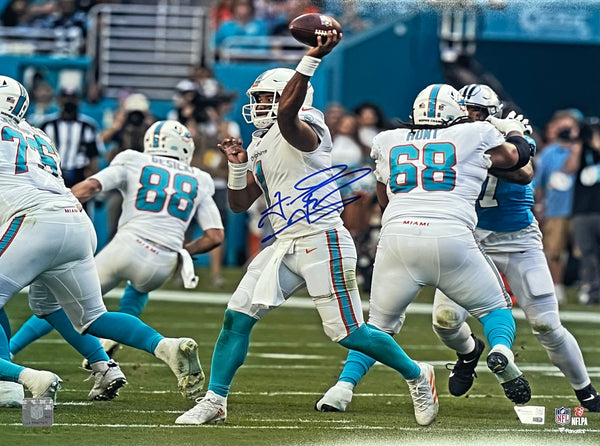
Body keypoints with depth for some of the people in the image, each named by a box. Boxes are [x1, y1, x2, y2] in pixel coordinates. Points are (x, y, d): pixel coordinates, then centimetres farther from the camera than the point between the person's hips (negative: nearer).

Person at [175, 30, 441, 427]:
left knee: (348, 332, -4)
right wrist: (238, 166, 2)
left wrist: (312, 59, -40)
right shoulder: (262, 146, 17)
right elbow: (240, 203, 19)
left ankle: (417, 376, 16)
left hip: (322, 242, -8)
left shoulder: (302, 131, -10)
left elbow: (287, 112, -35)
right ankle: (215, 401, 7)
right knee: (236, 317, -1)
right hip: (284, 246, 8)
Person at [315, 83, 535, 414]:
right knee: (494, 308, 17)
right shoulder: (476, 136, 15)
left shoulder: (389, 142, 21)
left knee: (380, 322, 19)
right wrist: (514, 130, 53)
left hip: (397, 234, 2)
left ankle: (343, 386, 2)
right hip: (453, 235, -2)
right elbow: (518, 156, 35)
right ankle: (501, 350, -14)